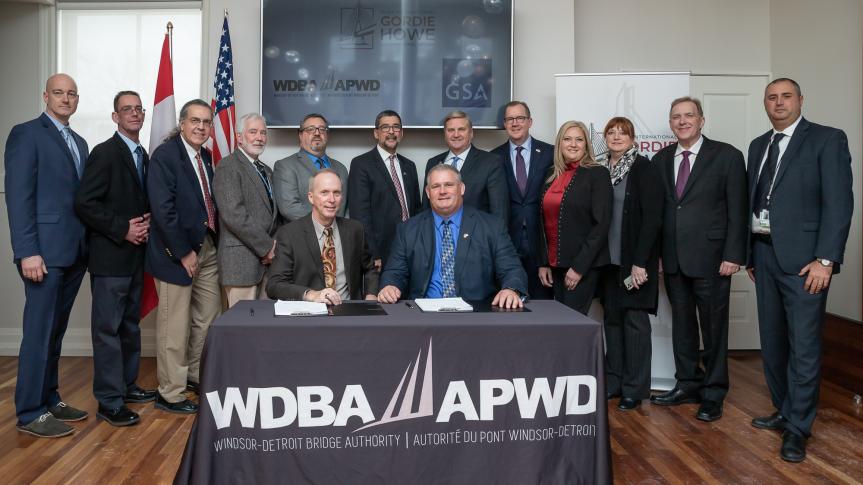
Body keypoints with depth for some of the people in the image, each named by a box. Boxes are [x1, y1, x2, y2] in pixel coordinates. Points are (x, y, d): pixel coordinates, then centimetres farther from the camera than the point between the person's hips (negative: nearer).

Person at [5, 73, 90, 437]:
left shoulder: (79, 143, 18)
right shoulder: (26, 134, -4)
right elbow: (18, 196, -11)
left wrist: (88, 244, 8)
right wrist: (27, 251, -18)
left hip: (75, 252, 7)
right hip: (45, 251, -7)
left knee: (56, 331, 13)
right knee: (39, 332, -2)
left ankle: (49, 399, 23)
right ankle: (30, 412, 7)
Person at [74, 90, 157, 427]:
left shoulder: (143, 156, 14)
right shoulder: (105, 153, -10)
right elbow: (84, 204, -16)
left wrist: (146, 224, 1)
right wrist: (123, 229, -17)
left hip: (135, 254, 8)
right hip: (110, 256, -8)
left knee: (130, 324, 16)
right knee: (108, 328, -2)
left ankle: (126, 385, 28)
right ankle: (110, 402, 5)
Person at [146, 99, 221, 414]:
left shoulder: (205, 157, 12)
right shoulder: (165, 155, -11)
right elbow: (163, 210, -18)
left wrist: (215, 241, 5)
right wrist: (184, 253, -17)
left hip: (207, 248, 8)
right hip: (177, 252, -8)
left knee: (208, 318, 16)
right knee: (175, 326, 0)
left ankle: (196, 376, 34)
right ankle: (170, 394, 13)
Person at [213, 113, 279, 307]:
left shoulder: (267, 170, 21)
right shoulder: (228, 166, -6)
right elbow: (234, 215, -17)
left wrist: (274, 246, 4)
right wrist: (267, 247, -12)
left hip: (266, 260, 8)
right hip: (242, 261, -7)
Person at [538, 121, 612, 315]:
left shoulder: (597, 174, -6)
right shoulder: (552, 175, 11)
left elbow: (601, 224, -11)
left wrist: (579, 266, -15)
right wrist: (543, 263, 6)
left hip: (584, 265, -6)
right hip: (555, 264, 6)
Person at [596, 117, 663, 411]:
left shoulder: (643, 168, -6)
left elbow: (652, 217, -13)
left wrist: (640, 262, -18)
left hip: (634, 260, -5)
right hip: (609, 259, 6)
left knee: (635, 320, 1)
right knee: (612, 318, 11)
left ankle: (635, 388, 10)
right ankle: (613, 382, 21)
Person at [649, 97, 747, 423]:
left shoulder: (726, 156, -3)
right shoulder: (660, 160, 9)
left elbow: (737, 210, -6)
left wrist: (733, 255, -12)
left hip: (711, 257, -4)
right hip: (673, 259, 4)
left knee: (713, 326, 5)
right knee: (682, 323, 12)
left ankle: (713, 393, 18)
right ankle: (688, 384, 26)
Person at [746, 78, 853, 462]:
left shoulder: (828, 139, -3)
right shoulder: (758, 146, 15)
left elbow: (839, 202, -10)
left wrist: (825, 259, -17)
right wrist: (750, 253, 11)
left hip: (803, 257, -6)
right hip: (764, 254, 6)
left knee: (804, 344, -2)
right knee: (772, 341, 13)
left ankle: (798, 427, 9)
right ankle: (784, 411, 29)